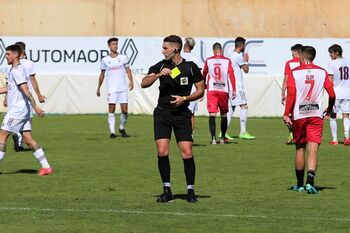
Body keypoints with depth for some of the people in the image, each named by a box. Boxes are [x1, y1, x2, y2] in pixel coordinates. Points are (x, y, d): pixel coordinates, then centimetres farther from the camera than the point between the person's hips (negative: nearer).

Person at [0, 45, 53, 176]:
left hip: (16, 110, -10)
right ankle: (46, 167, 4)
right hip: (23, 110, 10)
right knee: (28, 139, 7)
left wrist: (35, 107, -27)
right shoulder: (14, 70, 16)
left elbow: (25, 90, -22)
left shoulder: (16, 71, -15)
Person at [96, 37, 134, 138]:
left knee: (124, 110, -2)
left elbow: (128, 70, 5)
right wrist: (98, 88, 18)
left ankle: (122, 128, 20)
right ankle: (112, 132, -7)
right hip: (111, 88, -1)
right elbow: (102, 74, 15)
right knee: (111, 110, -9)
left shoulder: (123, 57, 7)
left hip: (123, 88, 1)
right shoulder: (105, 60, 6)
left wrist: (131, 81, -12)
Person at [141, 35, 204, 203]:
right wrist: (158, 74, -22)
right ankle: (167, 191, 3)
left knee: (187, 153, -8)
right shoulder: (161, 66, 4)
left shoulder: (191, 67, 0)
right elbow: (144, 84, -6)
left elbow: (201, 90, 4)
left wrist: (185, 98, -10)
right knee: (162, 152, -9)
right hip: (162, 113, 1)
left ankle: (190, 191, 6)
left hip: (182, 114, -1)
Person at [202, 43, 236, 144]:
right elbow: (231, 75, -5)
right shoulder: (227, 61, 1)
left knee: (212, 114, -6)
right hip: (224, 90, 0)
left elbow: (204, 74, 19)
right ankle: (223, 138, 21)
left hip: (211, 90, 0)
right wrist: (234, 90, -4)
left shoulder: (208, 61, 5)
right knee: (224, 114, 14)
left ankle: (213, 138, -20)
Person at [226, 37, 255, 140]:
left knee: (231, 108, 9)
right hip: (236, 86, -9)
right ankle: (243, 132, -9)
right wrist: (246, 60, 7)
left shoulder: (231, 56, 15)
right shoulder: (238, 56, -13)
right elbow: (246, 70, -7)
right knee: (244, 106, -7)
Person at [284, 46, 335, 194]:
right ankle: (310, 181, -21)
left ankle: (299, 184, 21)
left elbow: (290, 95, -10)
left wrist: (286, 114, -7)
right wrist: (329, 110, 17)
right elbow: (332, 94, 1)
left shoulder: (294, 73, -3)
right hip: (316, 115, 0)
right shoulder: (322, 72, 2)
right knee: (313, 149, -4)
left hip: (299, 115, 0)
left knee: (300, 149, 12)